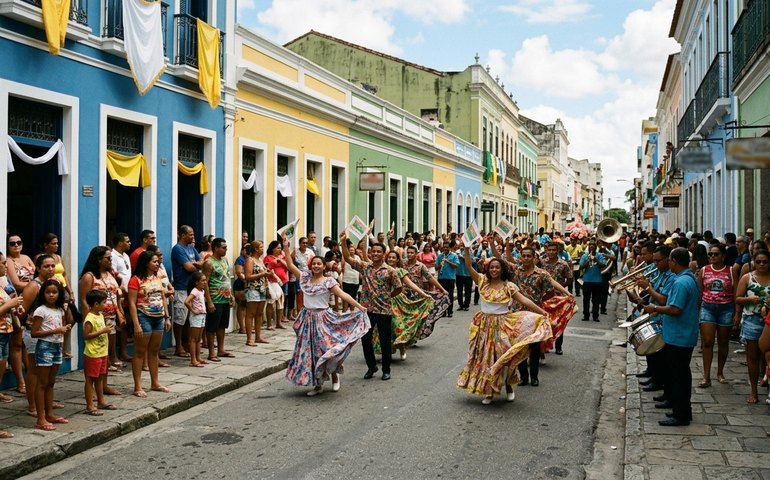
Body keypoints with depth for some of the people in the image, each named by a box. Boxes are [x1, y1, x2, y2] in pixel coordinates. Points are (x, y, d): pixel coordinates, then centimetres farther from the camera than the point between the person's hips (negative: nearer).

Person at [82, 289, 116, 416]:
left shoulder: (100, 315, 10)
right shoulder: (90, 318, -18)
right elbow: (86, 336, -24)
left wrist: (107, 329, 4)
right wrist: (103, 331, -24)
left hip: (102, 353, 9)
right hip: (93, 354, -9)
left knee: (100, 377, 17)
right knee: (90, 379, -1)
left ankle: (101, 401, 28)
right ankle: (89, 406, 4)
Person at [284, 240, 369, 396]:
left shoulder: (328, 281, -6)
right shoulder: (306, 278, 6)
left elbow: (343, 295, -12)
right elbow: (290, 266, 8)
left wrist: (359, 307, -19)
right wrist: (286, 248, 3)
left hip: (323, 319, -4)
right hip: (308, 319, 4)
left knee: (325, 350, -10)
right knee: (309, 352, 6)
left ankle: (334, 375, 18)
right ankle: (318, 384, 17)